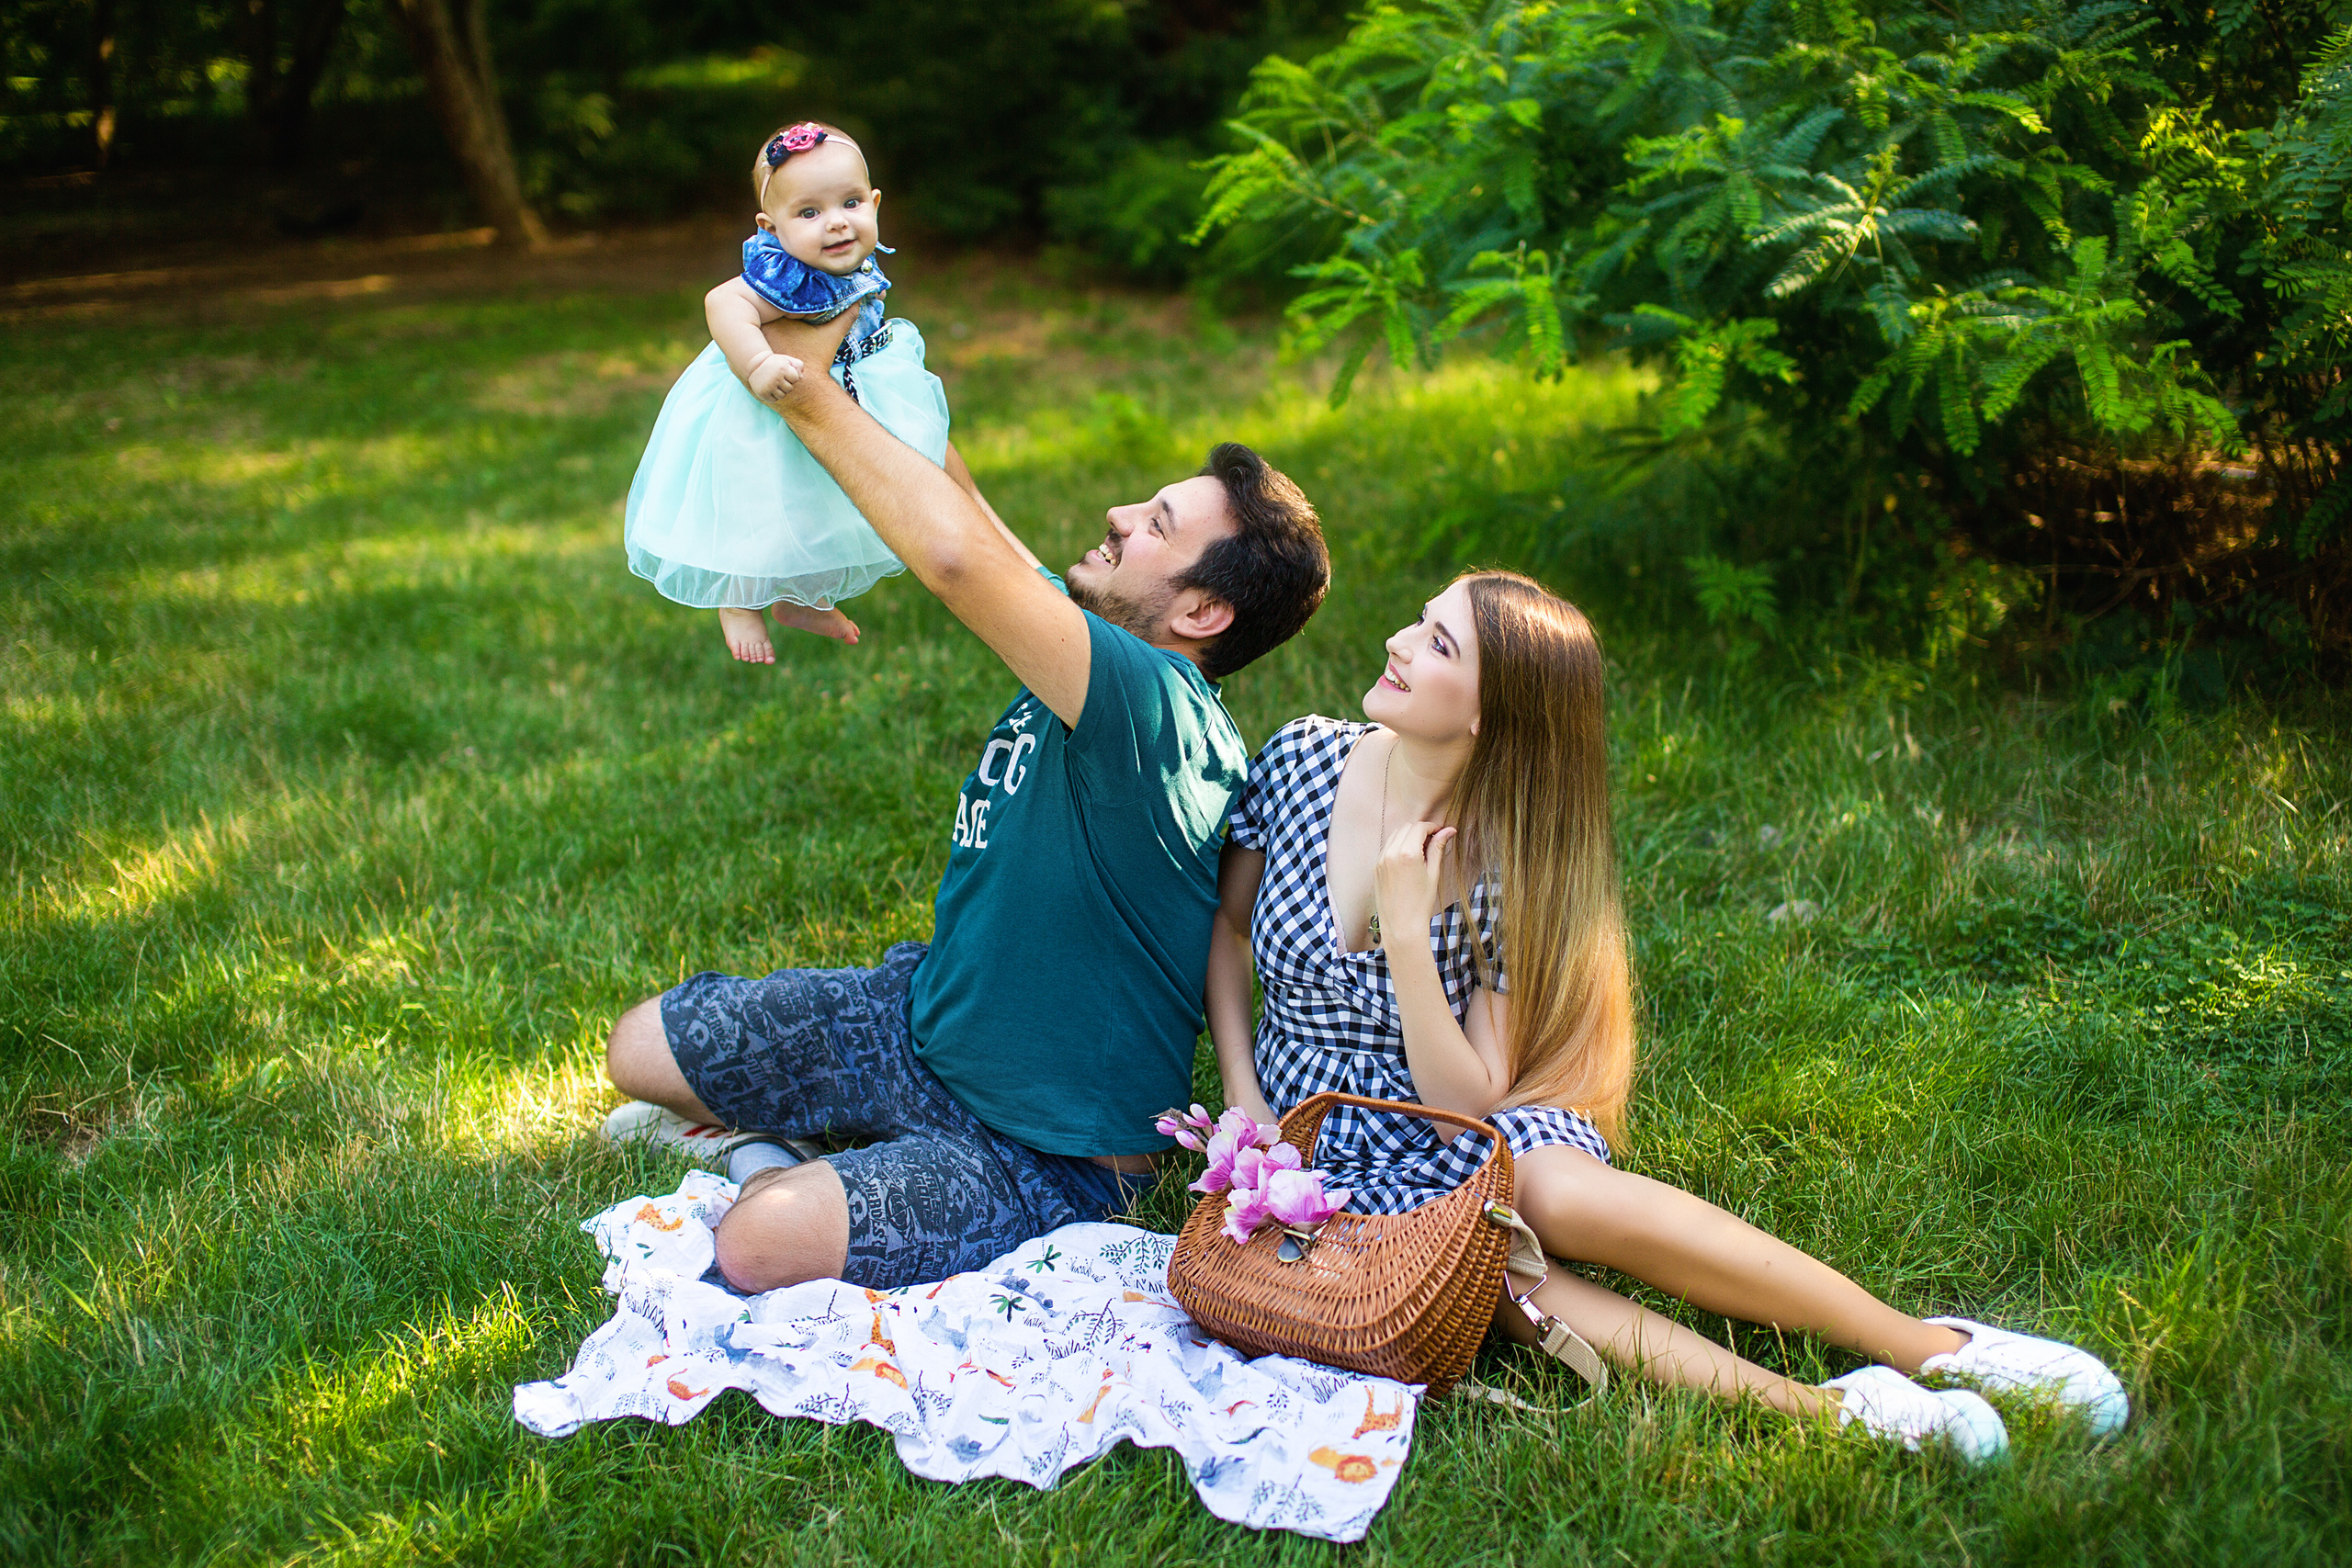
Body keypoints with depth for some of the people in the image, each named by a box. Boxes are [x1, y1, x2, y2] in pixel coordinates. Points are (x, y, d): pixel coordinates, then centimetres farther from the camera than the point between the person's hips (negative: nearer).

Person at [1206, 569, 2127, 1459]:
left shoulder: (1512, 868, -13)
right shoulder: (1303, 760, -7)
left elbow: (1467, 1104, -18)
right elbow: (1224, 924, 9)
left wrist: (1406, 933, -28)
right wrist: (1243, 1096, -3)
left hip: (1466, 1132, -1)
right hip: (1323, 1148, 1)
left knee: (1557, 1191, -38)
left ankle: (1934, 1348, -29)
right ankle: (1824, 1409, -38)